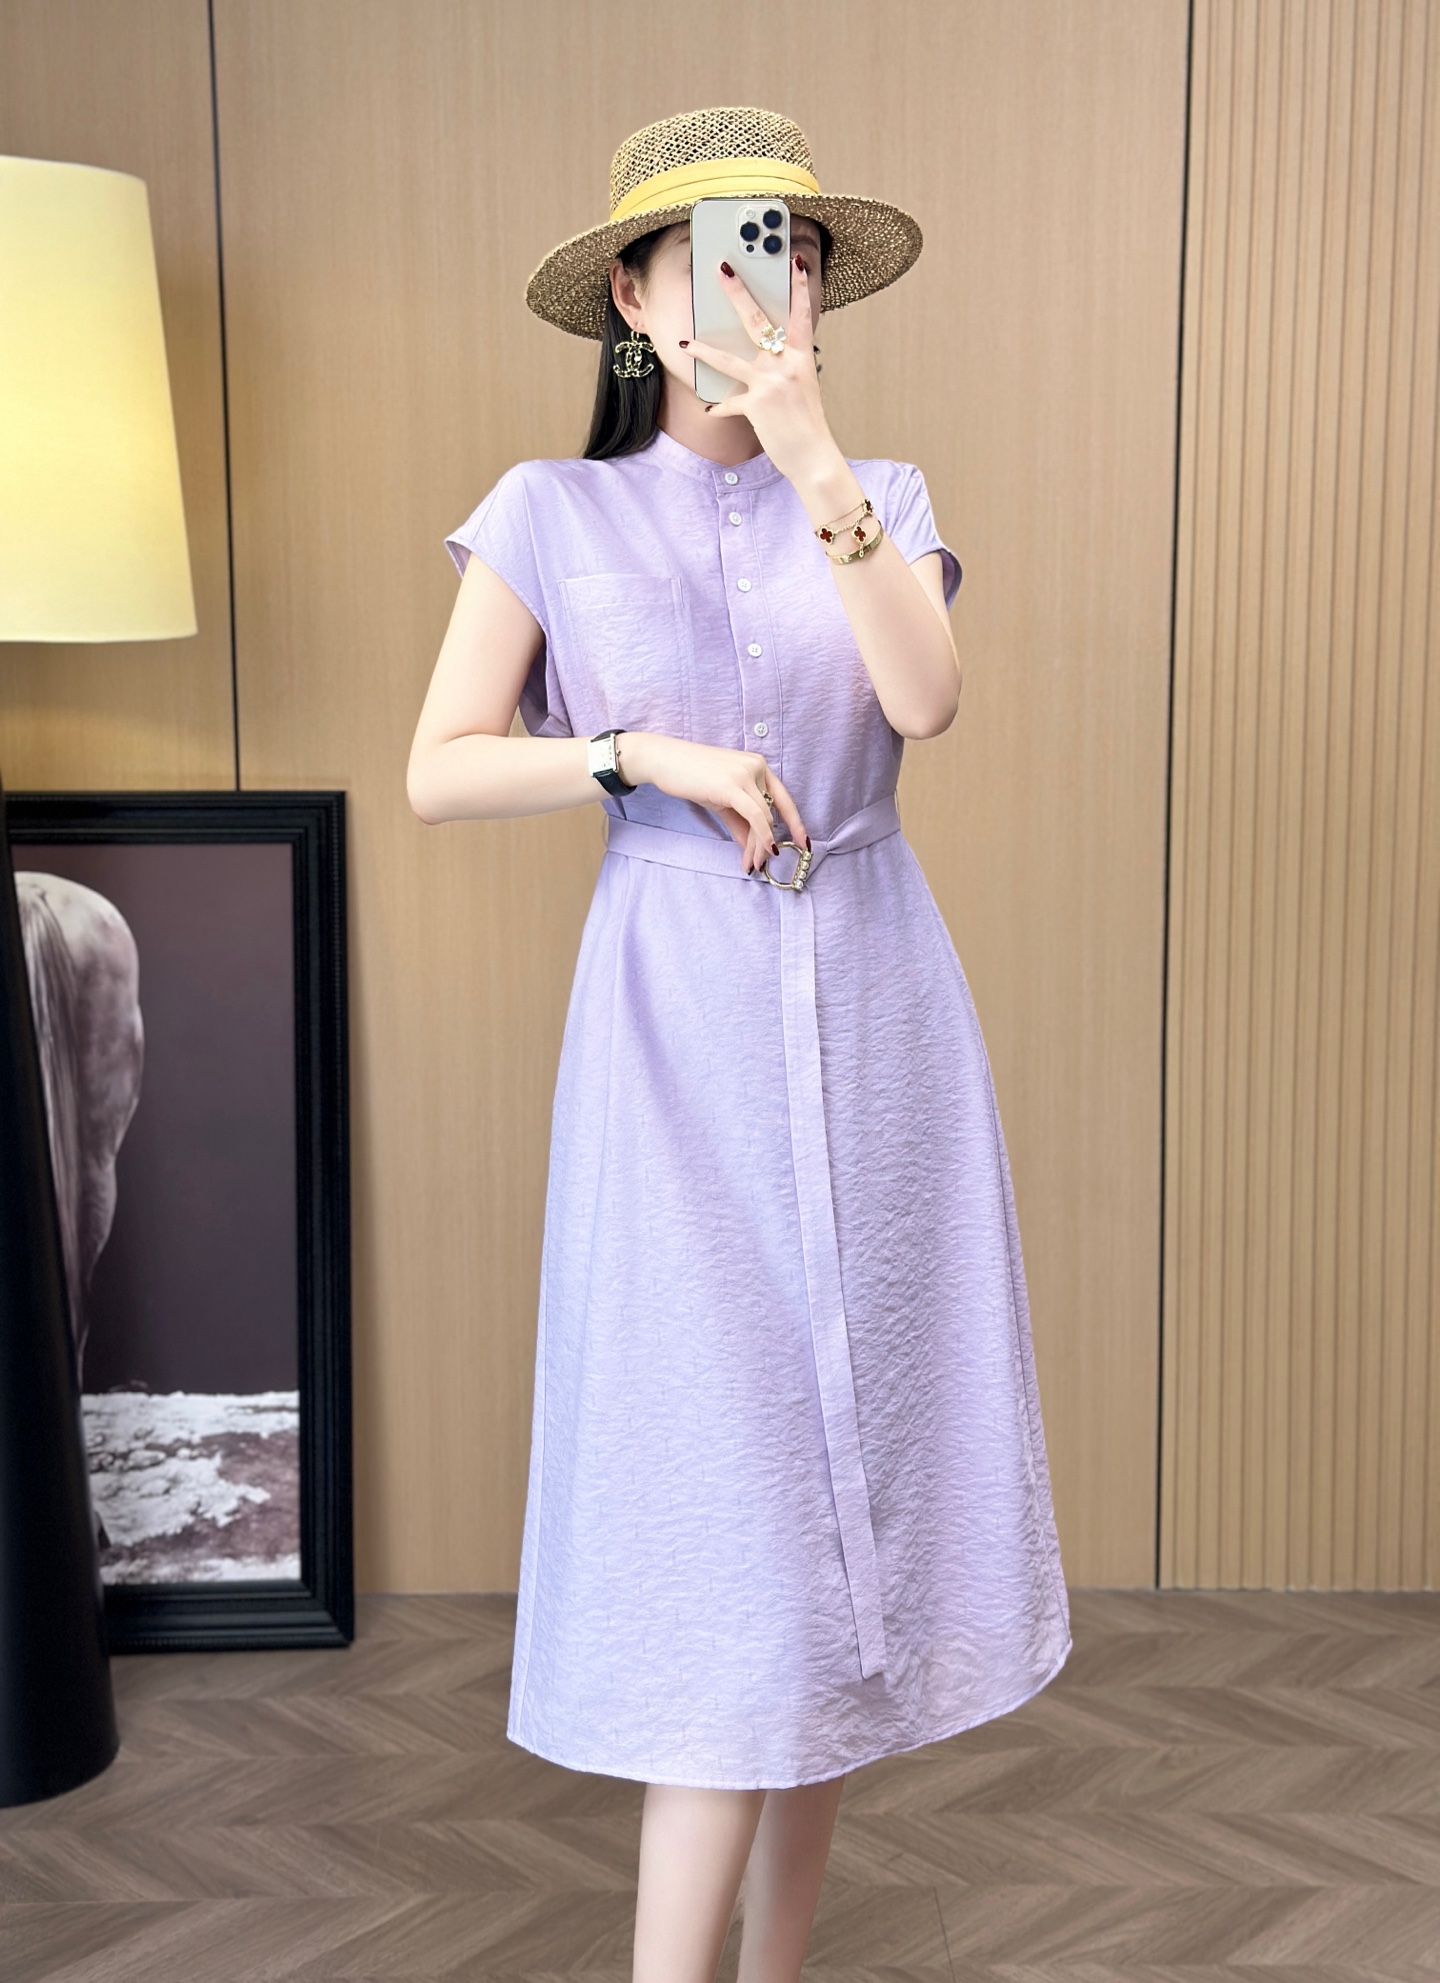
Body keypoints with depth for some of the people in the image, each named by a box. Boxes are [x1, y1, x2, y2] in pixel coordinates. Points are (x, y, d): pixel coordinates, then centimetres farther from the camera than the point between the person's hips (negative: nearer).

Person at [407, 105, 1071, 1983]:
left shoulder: (880, 499, 9)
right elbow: (438, 770, 0)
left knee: (853, 1486, 7)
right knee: (724, 1498, -7)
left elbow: (925, 697, -10)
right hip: (680, 1024, -3)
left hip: (875, 1009, 3)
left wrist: (815, 458, -16)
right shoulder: (554, 512, 3)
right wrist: (646, 754, -11)